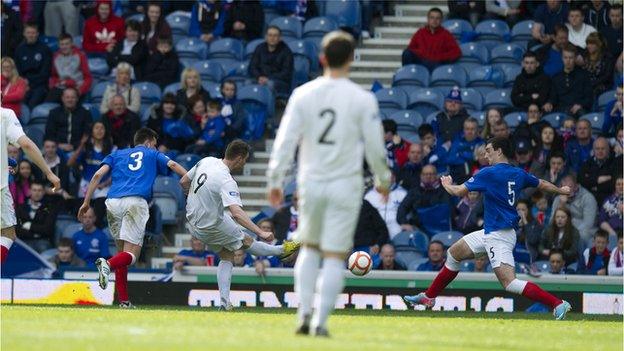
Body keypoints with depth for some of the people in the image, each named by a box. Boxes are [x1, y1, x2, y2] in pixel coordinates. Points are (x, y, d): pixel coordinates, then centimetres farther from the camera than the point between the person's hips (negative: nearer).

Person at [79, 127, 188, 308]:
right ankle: (108, 264, -39)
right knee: (131, 254, -7)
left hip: (113, 202, 4)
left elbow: (98, 175, 14)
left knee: (122, 251, 15)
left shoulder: (117, 154, 28)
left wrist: (86, 202, 12)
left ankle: (123, 300, 7)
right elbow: (173, 165, 7)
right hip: (136, 202, -4)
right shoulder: (153, 154, 24)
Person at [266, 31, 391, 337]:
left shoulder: (303, 94, -1)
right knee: (334, 256, 1)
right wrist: (382, 180, 14)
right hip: (345, 185, -2)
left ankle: (304, 313, 9)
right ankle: (320, 322, -5)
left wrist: (275, 181, 4)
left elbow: (285, 140, -3)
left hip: (311, 183, 2)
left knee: (309, 248, 20)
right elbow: (375, 147, -3)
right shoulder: (363, 99, -6)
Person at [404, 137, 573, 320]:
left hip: (499, 235, -10)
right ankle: (429, 297, 29)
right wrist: (561, 190, 43)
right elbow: (542, 184, 22)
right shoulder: (518, 174, 8)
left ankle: (558, 304, -25)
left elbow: (459, 191, -7)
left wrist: (447, 184, 16)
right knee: (454, 253, 19)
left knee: (510, 283, -19)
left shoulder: (489, 173, -14)